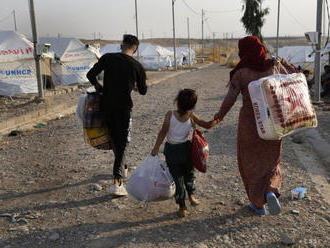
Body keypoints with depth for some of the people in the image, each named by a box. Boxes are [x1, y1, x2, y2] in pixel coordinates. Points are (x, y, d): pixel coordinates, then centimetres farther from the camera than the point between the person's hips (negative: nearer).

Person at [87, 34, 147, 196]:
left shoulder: (108, 58, -1)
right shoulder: (137, 66, -3)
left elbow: (90, 75, -5)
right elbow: (143, 91, 7)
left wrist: (98, 86, 14)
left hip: (106, 106, 3)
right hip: (123, 108, -3)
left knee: (113, 138, 21)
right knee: (122, 142, 3)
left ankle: (120, 167, 40)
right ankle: (116, 182, -5)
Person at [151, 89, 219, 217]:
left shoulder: (170, 115, -16)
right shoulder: (191, 117, -12)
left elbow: (163, 132, -12)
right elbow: (207, 125, -3)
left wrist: (156, 148, -2)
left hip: (171, 150, -1)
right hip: (186, 148, 1)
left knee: (177, 178, 9)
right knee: (189, 173, 26)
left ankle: (182, 207, 14)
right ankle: (191, 197, 37)